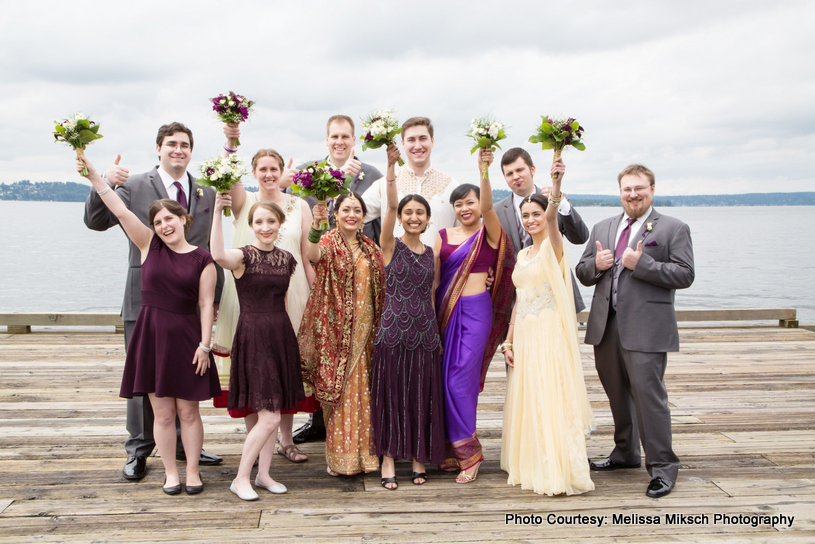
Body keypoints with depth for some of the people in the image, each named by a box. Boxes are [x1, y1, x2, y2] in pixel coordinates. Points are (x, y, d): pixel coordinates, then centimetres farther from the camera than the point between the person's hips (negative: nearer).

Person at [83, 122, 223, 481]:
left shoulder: (207, 193, 10)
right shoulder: (134, 186, 1)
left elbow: (213, 248, 12)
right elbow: (95, 221, -9)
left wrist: (214, 293, 8)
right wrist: (104, 184, -26)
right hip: (146, 297, -3)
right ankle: (139, 450, 18)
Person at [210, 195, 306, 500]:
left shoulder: (286, 259, 10)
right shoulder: (244, 256, -8)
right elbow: (218, 255, -34)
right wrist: (217, 211, -36)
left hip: (282, 335, 6)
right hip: (253, 336, -6)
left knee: (271, 413, 13)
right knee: (269, 416, -9)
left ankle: (264, 474, 27)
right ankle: (240, 479, 7)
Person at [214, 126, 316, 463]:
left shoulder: (299, 206, 8)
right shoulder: (243, 202, 4)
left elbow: (308, 256, 7)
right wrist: (231, 143, -36)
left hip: (289, 296, 1)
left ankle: (286, 440, 20)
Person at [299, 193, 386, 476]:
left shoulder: (370, 248, 12)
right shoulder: (329, 242, -4)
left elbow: (380, 288, 17)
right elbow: (312, 255, -28)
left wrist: (380, 329, 11)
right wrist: (316, 225, -45)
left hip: (365, 330, 4)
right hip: (336, 330, -4)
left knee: (363, 390, 9)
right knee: (339, 391, -2)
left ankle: (365, 451, 19)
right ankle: (340, 455, 8)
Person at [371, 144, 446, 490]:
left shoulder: (431, 253, 10)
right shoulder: (390, 246, -2)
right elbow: (390, 205, -17)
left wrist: (437, 332, 16)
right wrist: (391, 166, -29)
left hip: (425, 334, 4)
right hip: (393, 332, -3)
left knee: (423, 396, 8)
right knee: (391, 394, 2)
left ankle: (419, 458, 21)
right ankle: (388, 460, 14)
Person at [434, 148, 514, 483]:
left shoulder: (489, 232, 0)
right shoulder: (443, 237, 10)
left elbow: (487, 206, -21)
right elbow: (432, 279, 7)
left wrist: (484, 169, -35)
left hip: (476, 311, -4)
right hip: (446, 311, 4)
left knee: (460, 380, -8)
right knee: (447, 379, 6)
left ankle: (468, 451, 7)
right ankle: (457, 449, 21)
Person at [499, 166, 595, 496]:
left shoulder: (553, 246, -6)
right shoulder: (523, 255, 15)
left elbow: (552, 217, -28)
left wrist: (556, 184, -45)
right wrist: (509, 341, 10)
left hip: (549, 333, -7)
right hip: (524, 335, 7)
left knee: (552, 399, -5)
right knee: (526, 401, 11)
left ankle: (559, 472, 4)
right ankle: (531, 467, 22)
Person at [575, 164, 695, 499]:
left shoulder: (673, 229, 1)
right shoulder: (602, 229, 17)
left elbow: (684, 275, -9)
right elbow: (582, 273, 16)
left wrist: (641, 263, -18)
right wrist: (595, 264, -6)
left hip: (645, 329, -5)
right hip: (606, 327, 6)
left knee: (648, 393, -8)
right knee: (617, 394, 16)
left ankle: (662, 466, 4)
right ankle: (625, 453, 33)